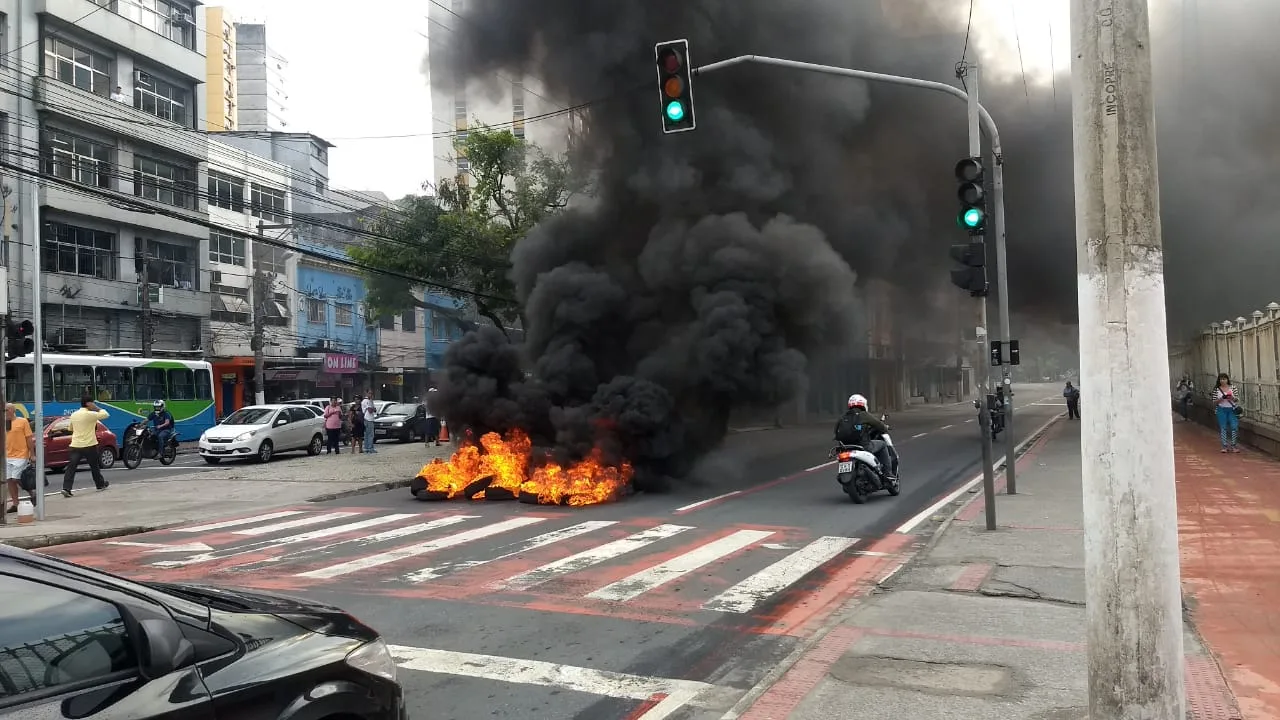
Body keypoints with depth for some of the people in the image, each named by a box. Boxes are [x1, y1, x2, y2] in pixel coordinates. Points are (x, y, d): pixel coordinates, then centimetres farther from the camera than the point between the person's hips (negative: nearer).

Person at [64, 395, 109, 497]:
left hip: (75, 445, 5)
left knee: (71, 467, -3)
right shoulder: (90, 414, -11)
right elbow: (106, 415, -5)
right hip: (89, 445, -5)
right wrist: (97, 408, 5)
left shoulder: (73, 415, 10)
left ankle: (66, 488, -15)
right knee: (94, 466, 13)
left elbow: (71, 429, 22)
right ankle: (101, 484, 28)